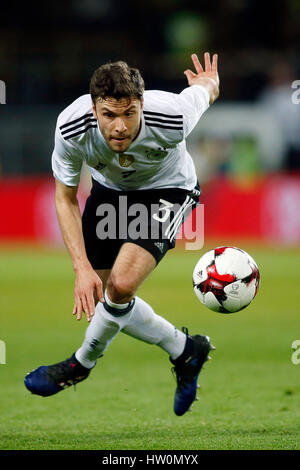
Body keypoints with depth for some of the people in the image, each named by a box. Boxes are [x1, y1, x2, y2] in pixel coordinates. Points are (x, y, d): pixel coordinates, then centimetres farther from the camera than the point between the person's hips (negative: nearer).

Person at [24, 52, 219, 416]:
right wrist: (82, 267, -24)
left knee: (121, 285, -22)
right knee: (100, 292, 7)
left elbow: (206, 87, -12)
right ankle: (184, 350, 27)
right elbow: (65, 198, -16)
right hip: (110, 190, 4)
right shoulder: (72, 127, -32)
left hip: (166, 190, -4)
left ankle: (82, 363, 6)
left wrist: (208, 82, 14)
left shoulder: (171, 118, -37)